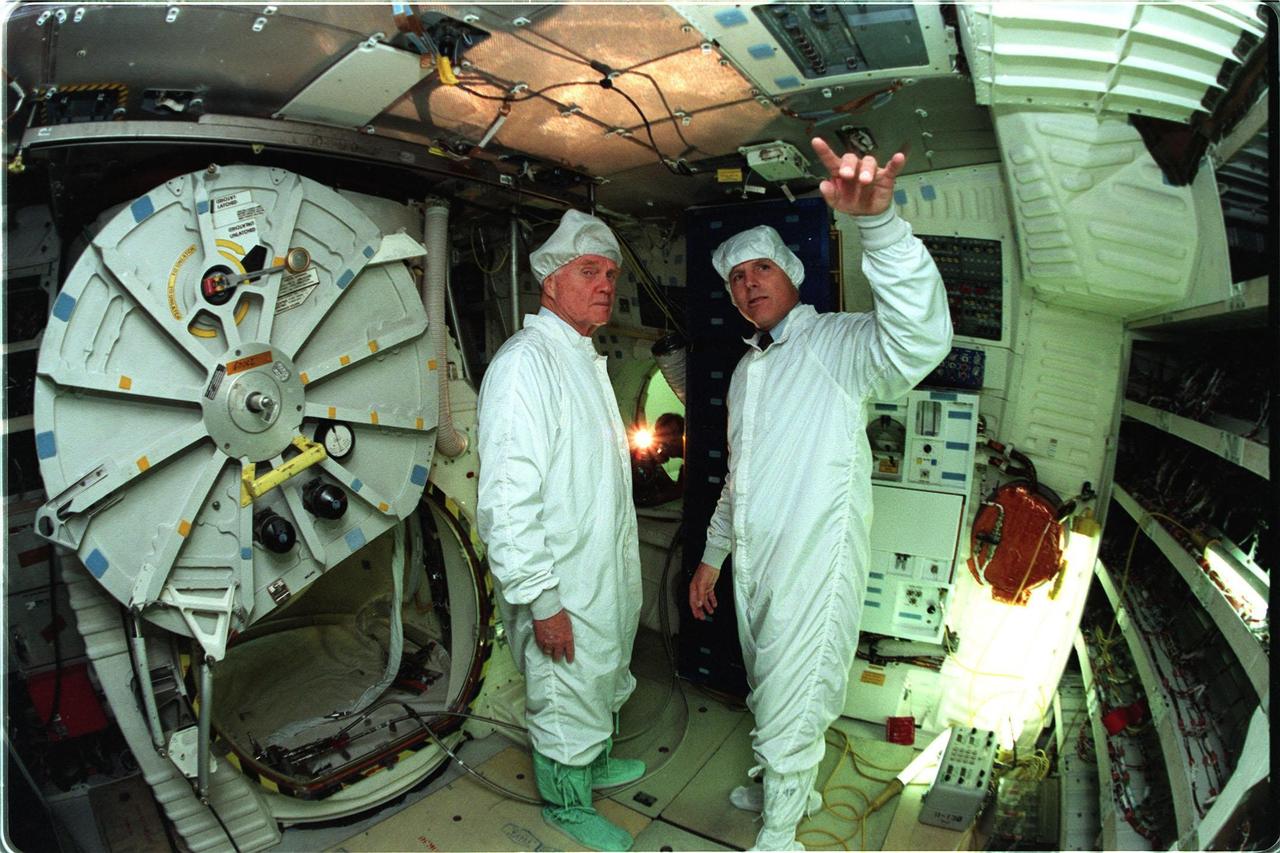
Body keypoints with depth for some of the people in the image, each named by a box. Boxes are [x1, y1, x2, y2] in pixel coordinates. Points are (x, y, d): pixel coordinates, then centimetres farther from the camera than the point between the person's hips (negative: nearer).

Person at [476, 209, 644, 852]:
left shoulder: (584, 359, 10)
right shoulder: (526, 362, -23)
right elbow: (508, 498, -27)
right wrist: (540, 601, -24)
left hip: (605, 574, 10)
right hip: (561, 587, -10)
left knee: (604, 681, 28)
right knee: (566, 698, 13)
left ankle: (595, 763, 52)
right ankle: (565, 801, 38)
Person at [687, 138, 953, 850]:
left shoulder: (838, 345, -12)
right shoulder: (745, 373, 13)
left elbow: (921, 336, -36)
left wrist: (878, 220, -48)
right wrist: (713, 555, 20)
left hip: (814, 570, -7)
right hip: (755, 568, 8)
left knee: (787, 716, 9)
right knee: (771, 699, 25)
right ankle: (793, 786, 52)